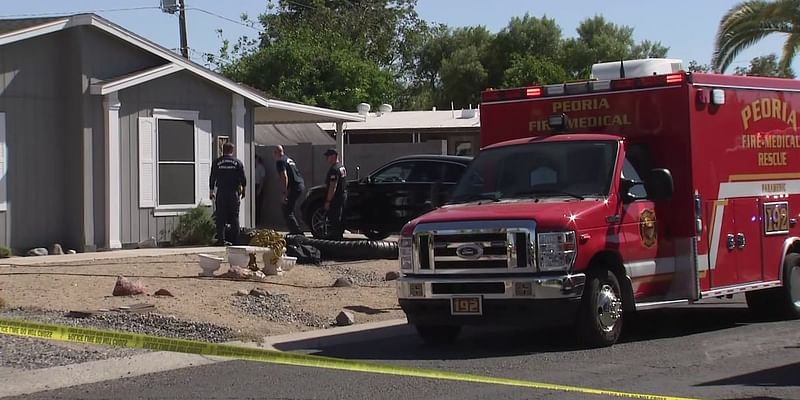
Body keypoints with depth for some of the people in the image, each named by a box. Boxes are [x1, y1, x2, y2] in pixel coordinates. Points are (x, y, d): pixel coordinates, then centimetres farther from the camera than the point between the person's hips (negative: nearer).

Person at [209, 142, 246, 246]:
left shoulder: (217, 162, 2)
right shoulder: (238, 162, 1)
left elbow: (212, 178, 5)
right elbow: (243, 179, 2)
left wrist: (211, 191, 13)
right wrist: (243, 190, 15)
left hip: (221, 192, 0)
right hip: (234, 192, 0)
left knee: (220, 217, 2)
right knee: (234, 217, 5)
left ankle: (221, 239, -3)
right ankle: (235, 240, 3)